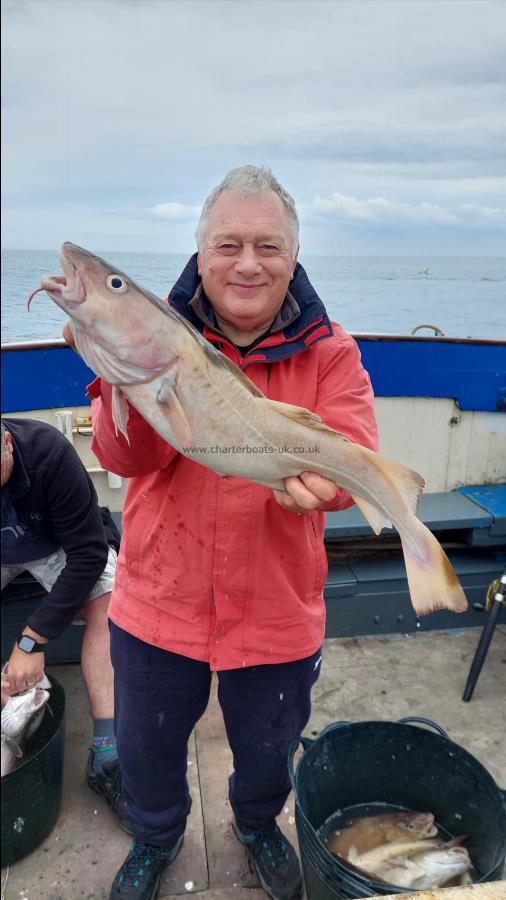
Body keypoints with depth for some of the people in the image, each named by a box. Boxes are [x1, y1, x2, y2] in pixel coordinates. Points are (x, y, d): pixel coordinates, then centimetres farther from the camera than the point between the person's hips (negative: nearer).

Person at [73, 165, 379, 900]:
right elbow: (130, 458, -18)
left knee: (266, 744, 24)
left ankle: (258, 824, 61)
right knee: (146, 742, 23)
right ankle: (157, 836, 58)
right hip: (161, 598, 1)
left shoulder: (327, 350, -8)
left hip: (277, 609, 0)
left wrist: (320, 478, -42)